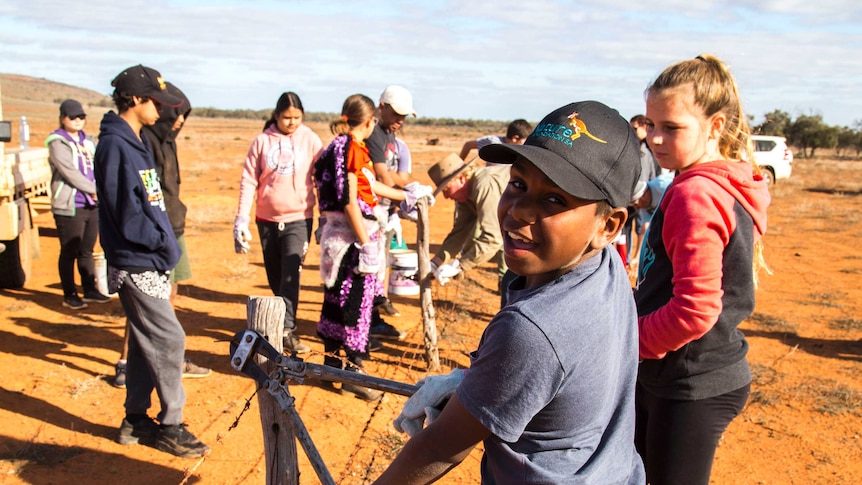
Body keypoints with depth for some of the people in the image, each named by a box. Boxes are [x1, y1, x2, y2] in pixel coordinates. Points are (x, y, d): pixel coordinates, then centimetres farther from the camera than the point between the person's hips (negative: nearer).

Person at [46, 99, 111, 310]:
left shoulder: (87, 141, 15)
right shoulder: (58, 143, -6)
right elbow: (69, 172, -15)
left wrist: (98, 191, -6)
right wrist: (94, 190, -12)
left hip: (92, 204, 6)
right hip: (70, 206, -6)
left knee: (87, 250, 14)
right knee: (69, 252, 1)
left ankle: (90, 290, 22)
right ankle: (69, 295, 10)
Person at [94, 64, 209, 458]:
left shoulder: (135, 143, 15)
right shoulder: (115, 145, -16)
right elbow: (127, 216, -21)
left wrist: (166, 242, 8)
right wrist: (165, 243, -12)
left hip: (148, 262, 10)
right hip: (137, 265, -10)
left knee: (145, 341, 14)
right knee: (169, 340, -5)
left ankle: (136, 420, 26)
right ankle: (169, 426, 6)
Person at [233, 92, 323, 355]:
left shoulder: (310, 140, -1)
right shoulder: (262, 141, 0)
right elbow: (249, 180, 2)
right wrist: (242, 217, -5)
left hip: (298, 218, -2)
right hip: (267, 218, 2)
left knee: (291, 274, -13)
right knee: (275, 276, 12)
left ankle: (287, 330, -12)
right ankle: (284, 320, 30)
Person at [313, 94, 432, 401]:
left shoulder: (339, 146, 15)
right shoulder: (353, 148, -14)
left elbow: (371, 186, 22)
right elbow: (349, 201, -19)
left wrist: (406, 196, 31)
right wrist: (366, 244, -19)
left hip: (337, 235, 10)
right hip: (353, 234, -10)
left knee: (337, 297, 15)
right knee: (357, 300, -3)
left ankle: (332, 360, 27)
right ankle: (353, 371, 4)